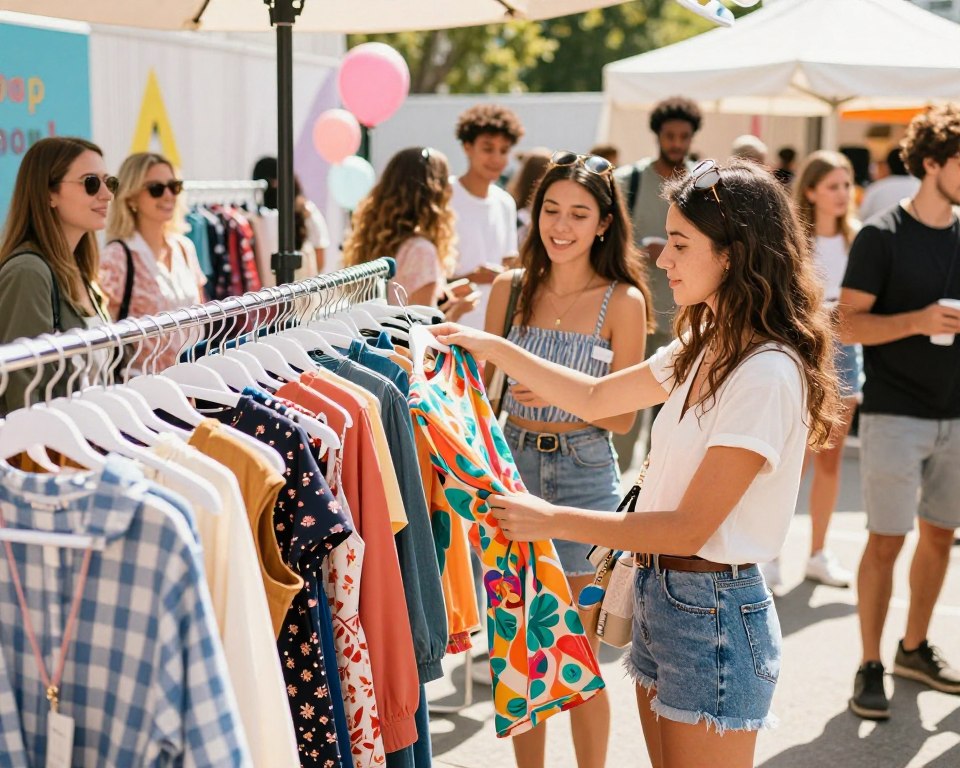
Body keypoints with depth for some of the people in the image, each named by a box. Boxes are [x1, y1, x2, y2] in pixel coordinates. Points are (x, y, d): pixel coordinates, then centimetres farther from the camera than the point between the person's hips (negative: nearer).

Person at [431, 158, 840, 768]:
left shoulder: (769, 374, -22)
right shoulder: (706, 346, 7)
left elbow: (689, 529, -22)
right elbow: (597, 398, 19)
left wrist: (552, 521, -18)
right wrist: (494, 349, 11)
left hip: (713, 613, -9)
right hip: (661, 594, 9)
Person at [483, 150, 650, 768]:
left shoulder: (622, 302, -6)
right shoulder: (511, 289, 3)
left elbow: (622, 417, -5)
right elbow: (486, 388, 10)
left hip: (584, 474, -3)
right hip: (513, 466, 3)